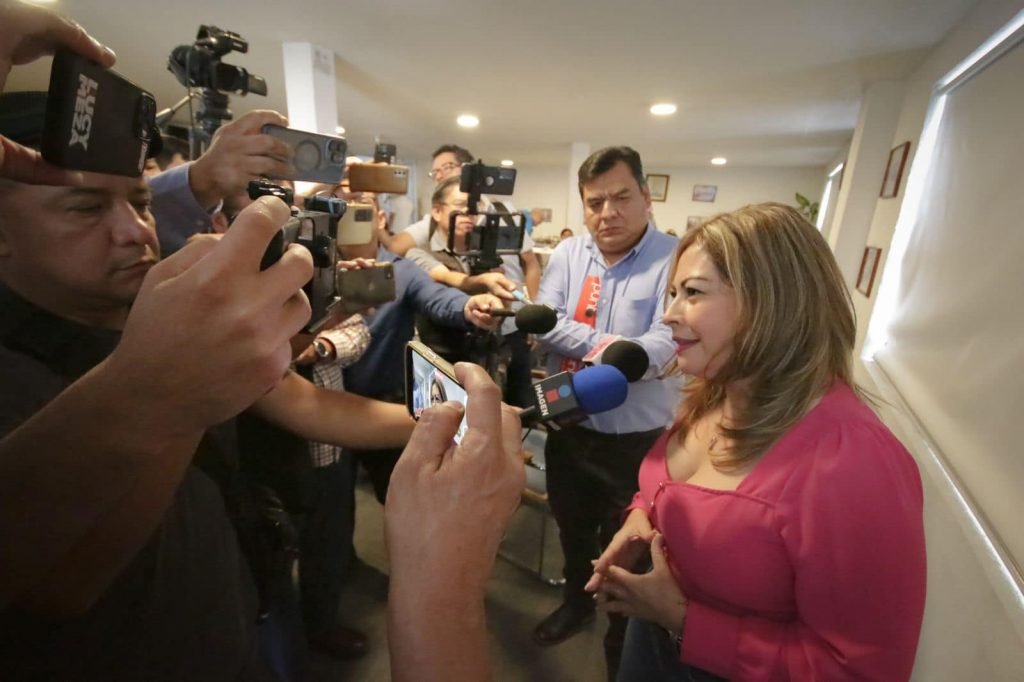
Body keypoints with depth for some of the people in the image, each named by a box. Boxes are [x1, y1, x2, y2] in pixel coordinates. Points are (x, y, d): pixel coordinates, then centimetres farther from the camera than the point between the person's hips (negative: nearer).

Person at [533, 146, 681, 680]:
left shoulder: (675, 261, -15)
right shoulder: (567, 255, -1)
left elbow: (663, 350, -25)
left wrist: (575, 343, -26)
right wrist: (607, 345, -23)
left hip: (636, 441, -3)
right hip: (568, 430, 4)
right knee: (573, 530, 26)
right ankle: (577, 601, 57)